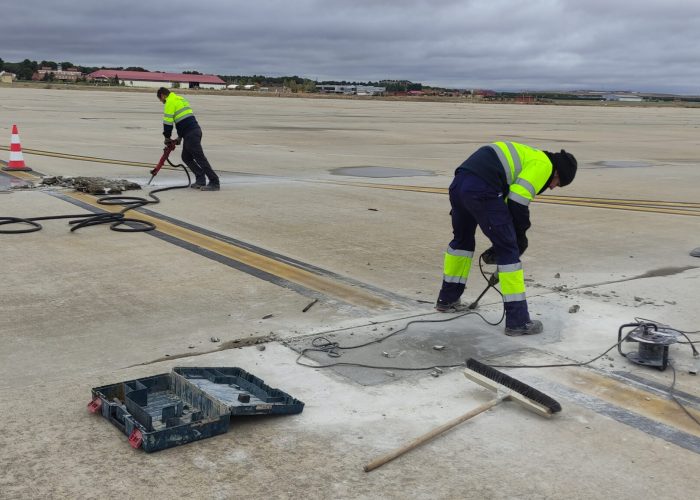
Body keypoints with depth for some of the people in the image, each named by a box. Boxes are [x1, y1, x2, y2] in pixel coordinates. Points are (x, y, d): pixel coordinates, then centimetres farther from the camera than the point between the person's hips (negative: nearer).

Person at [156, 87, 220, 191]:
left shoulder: (170, 102, -4)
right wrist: (180, 137, 28)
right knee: (186, 157, 16)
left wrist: (167, 138, 7)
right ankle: (200, 180, 11)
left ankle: (214, 183, -15)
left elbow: (167, 121, -7)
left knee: (199, 157, -12)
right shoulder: (180, 99, 26)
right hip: (194, 130, 10)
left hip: (190, 134, -10)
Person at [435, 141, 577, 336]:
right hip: (481, 190, -9)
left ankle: (447, 299, 42)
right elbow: (518, 202, -7)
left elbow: (508, 199, 31)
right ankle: (517, 320, 3)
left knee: (462, 238, 29)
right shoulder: (543, 164, 4)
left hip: (458, 183, 9)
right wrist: (520, 237, 7)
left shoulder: (528, 157, 32)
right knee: (508, 250, 0)